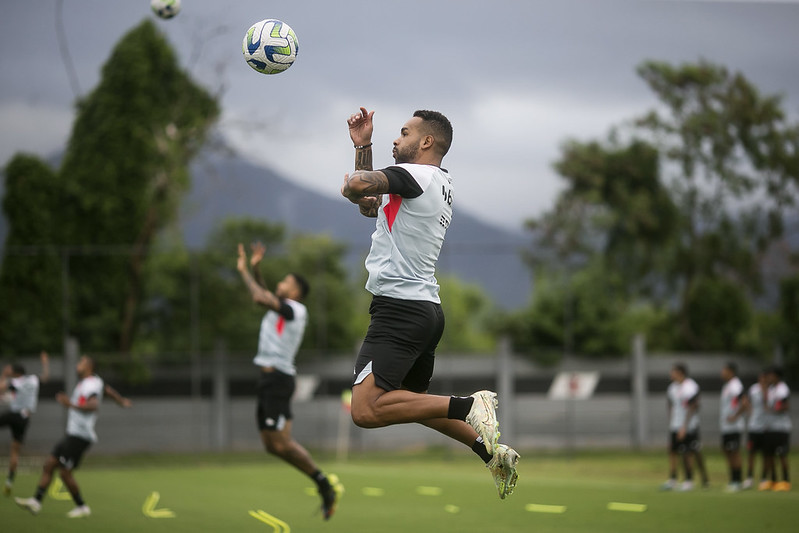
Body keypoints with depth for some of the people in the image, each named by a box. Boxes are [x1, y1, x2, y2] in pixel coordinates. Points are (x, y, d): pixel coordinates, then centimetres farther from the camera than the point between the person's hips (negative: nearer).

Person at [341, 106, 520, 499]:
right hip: (427, 309, 10)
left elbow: (358, 185, -27)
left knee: (366, 410, -20)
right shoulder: (441, 184, 18)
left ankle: (469, 407, -19)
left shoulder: (417, 175, -11)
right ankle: (490, 450, 18)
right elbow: (370, 205, 27)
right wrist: (363, 146, 24)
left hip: (400, 308, -10)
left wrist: (349, 186, -3)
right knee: (414, 400, 27)